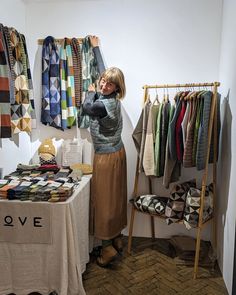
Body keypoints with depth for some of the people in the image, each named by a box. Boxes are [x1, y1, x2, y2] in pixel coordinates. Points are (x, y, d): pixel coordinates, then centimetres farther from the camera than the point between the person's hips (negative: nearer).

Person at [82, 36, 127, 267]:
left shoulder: (105, 104, -26)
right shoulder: (110, 98, 2)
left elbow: (86, 108, -7)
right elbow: (102, 68, 17)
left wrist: (91, 92, 11)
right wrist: (95, 47, 29)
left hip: (107, 156, -10)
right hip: (116, 152, 10)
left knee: (105, 200, 2)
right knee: (115, 197, 16)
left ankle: (108, 247, 15)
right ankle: (117, 238, 30)